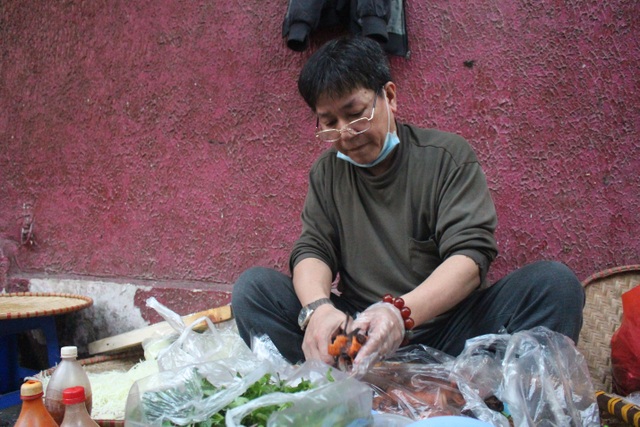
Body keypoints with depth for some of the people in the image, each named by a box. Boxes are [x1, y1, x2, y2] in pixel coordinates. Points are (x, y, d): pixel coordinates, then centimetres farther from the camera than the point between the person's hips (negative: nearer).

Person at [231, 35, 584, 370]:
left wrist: (401, 312, -30)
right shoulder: (327, 171, 10)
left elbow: (471, 255, -12)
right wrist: (317, 307, -24)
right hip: (358, 335, 3)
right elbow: (311, 250, 1)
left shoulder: (448, 156, -1)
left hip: (445, 330, -2)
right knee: (253, 286, -17)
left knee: (555, 283, -25)